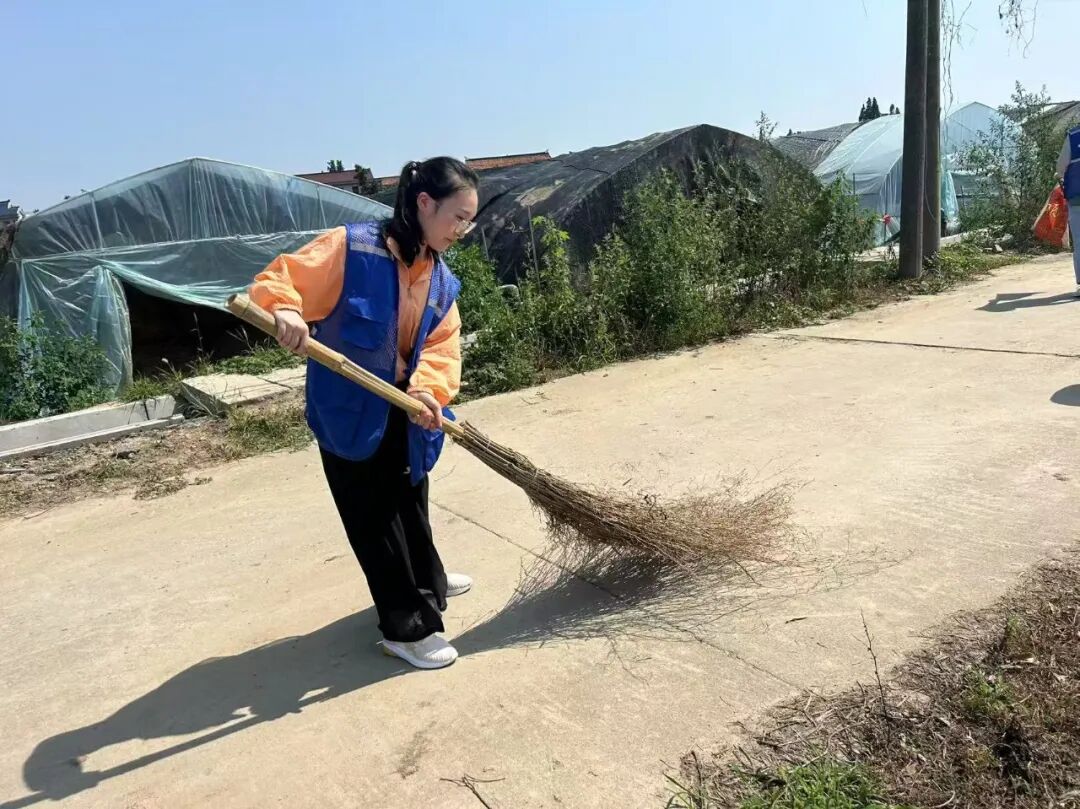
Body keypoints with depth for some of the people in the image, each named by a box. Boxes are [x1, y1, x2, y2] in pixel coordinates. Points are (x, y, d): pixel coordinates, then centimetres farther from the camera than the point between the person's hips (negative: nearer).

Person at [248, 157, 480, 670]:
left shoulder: (442, 282, 2)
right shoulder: (352, 247, -19)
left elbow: (442, 346, -4)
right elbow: (281, 279, -21)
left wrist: (429, 390, -22)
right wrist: (284, 310, -43)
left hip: (404, 414, 7)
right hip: (349, 410, -7)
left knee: (410, 502, 25)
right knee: (374, 516, 3)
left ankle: (427, 583, 49)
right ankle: (408, 627, 16)